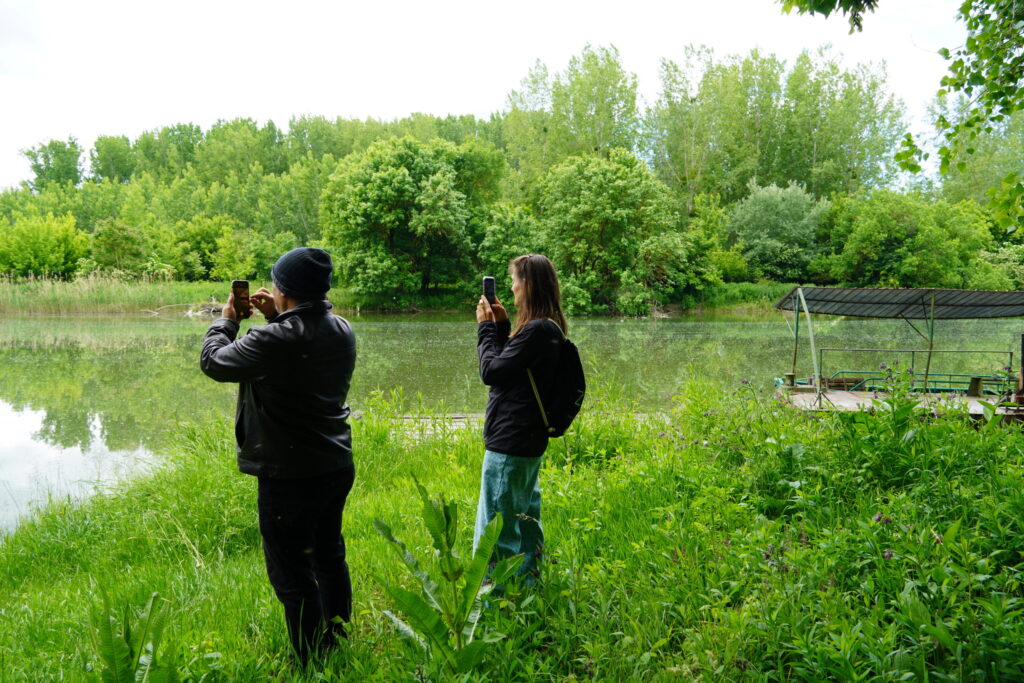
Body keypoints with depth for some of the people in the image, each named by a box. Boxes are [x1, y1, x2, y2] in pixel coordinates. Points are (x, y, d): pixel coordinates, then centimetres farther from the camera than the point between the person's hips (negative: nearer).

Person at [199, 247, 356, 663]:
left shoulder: (276, 340, -23)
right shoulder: (342, 330, 0)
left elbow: (213, 361, -9)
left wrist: (226, 319, 7)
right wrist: (277, 317, 15)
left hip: (290, 475, -8)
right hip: (338, 466, 9)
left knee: (291, 574, 4)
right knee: (329, 555, 24)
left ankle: (311, 662, 14)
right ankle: (338, 642, 38)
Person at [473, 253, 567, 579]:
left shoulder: (536, 330, -21)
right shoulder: (550, 327, 10)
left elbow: (491, 371, -17)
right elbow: (510, 365, 15)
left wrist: (486, 327, -5)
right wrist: (501, 326, 6)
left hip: (509, 441, -10)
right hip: (528, 439, 10)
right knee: (525, 518, 20)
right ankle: (527, 582, 31)